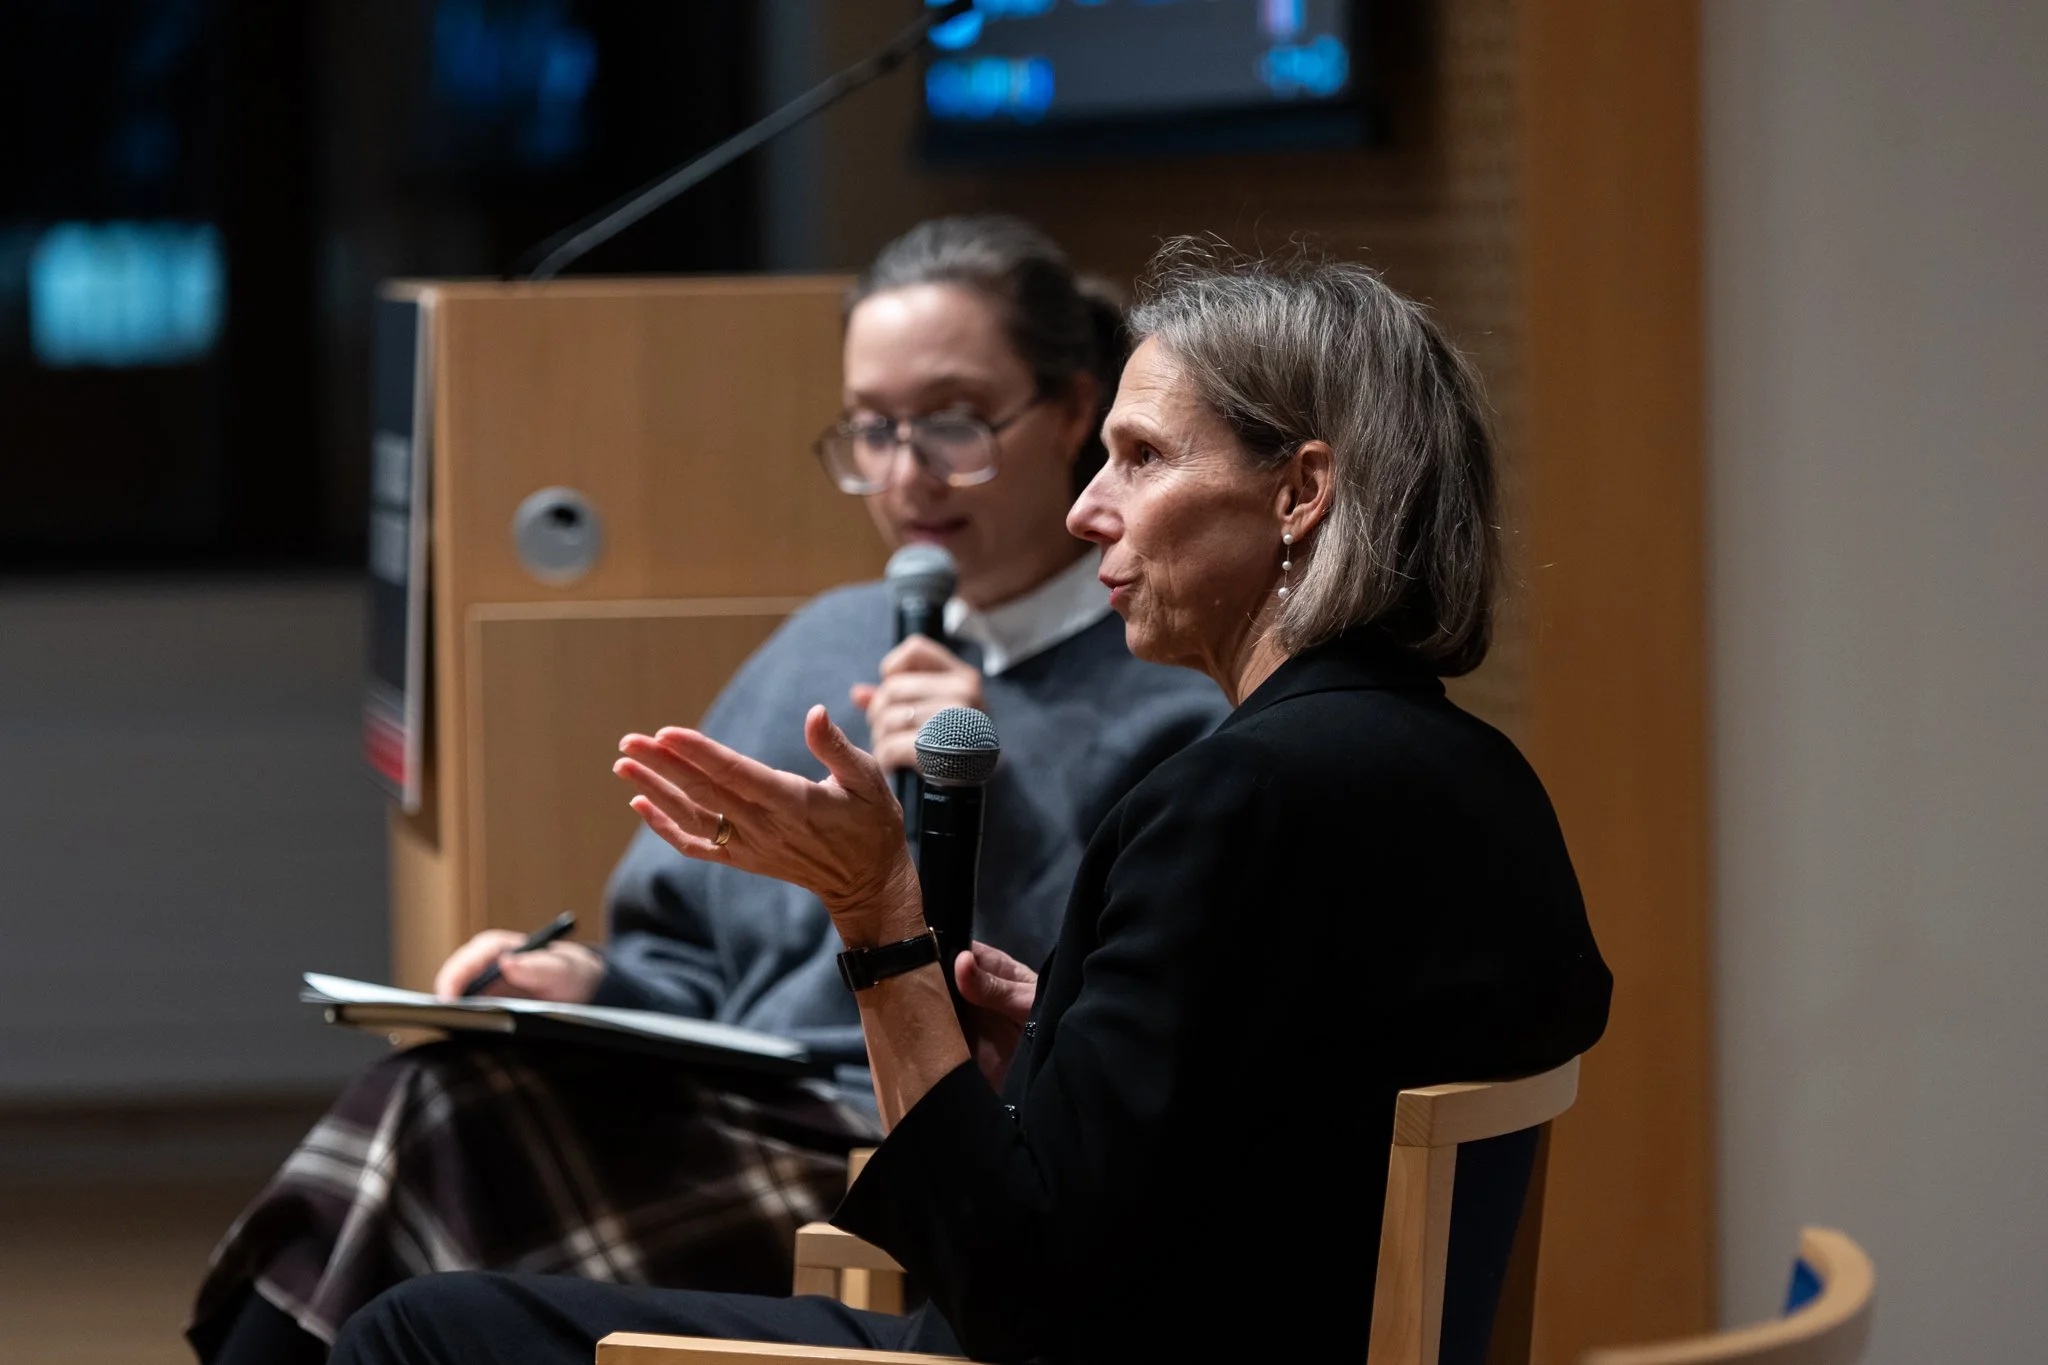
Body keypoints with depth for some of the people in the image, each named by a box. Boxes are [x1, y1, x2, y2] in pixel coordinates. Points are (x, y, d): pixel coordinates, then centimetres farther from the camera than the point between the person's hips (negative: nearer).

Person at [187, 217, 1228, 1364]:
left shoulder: (1179, 705, 0)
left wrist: (985, 808, -15)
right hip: (720, 1126, 6)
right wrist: (587, 987, 1)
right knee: (429, 1101, -25)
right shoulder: (825, 648, 23)